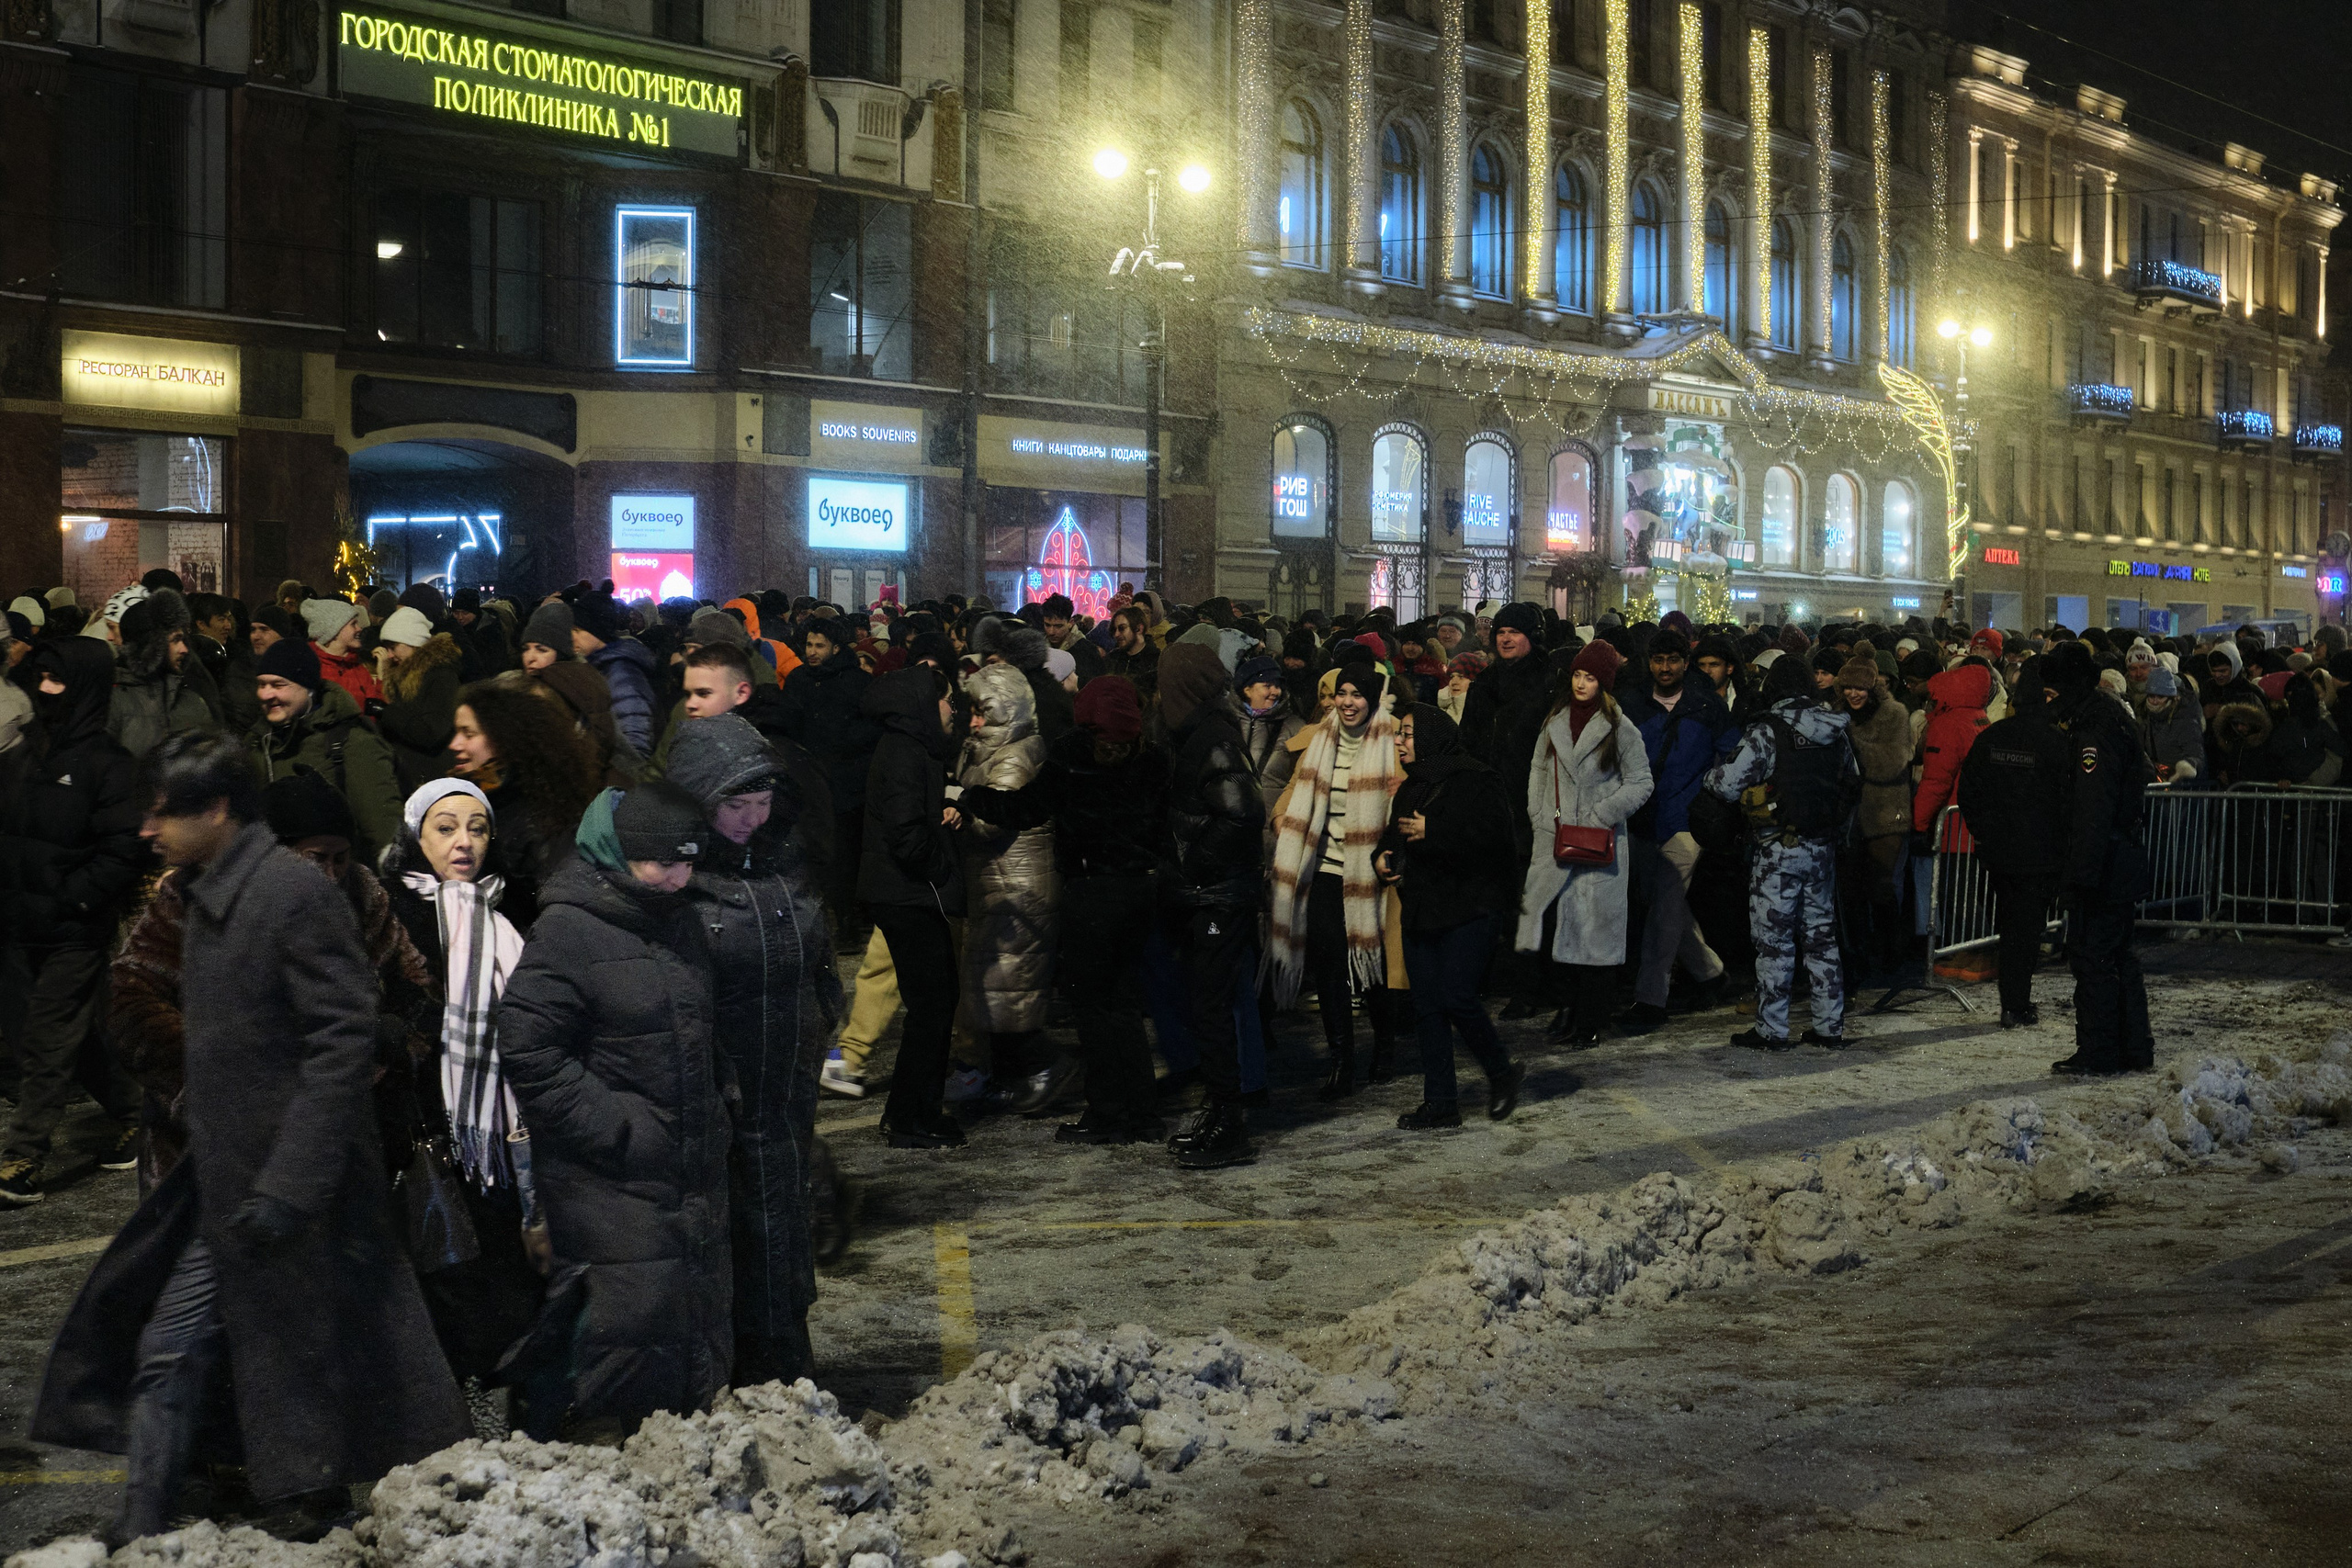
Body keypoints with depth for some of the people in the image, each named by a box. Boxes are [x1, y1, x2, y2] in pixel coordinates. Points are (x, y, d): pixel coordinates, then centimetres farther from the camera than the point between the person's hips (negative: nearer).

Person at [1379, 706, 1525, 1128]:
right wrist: (1385, 857, 6)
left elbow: (1493, 835, -21)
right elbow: (1395, 836, 29)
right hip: (1420, 910, 8)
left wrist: (1432, 832, -22)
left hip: (1467, 907, -8)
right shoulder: (1410, 788, 16)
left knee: (1456, 997, -14)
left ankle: (1502, 1072, 11)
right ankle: (1440, 1103, 9)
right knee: (1427, 1005, 5)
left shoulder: (1474, 781, -9)